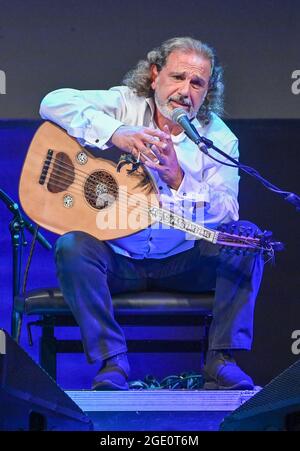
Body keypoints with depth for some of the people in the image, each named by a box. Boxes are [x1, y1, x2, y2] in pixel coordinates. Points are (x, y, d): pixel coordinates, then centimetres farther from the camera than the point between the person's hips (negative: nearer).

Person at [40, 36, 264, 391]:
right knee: (72, 246, -30)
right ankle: (111, 361, -23)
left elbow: (226, 212, -13)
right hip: (118, 258, -1)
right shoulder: (124, 105, -3)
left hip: (185, 263, 1)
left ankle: (221, 360, -21)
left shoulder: (219, 139, -2)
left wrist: (177, 178, -29)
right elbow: (55, 102, -18)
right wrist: (115, 134, -29)